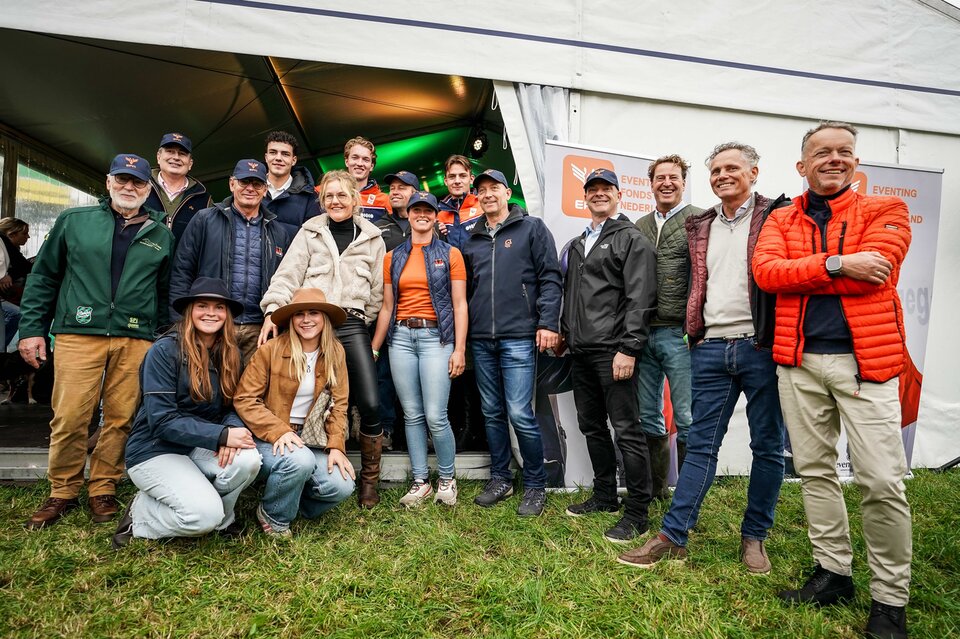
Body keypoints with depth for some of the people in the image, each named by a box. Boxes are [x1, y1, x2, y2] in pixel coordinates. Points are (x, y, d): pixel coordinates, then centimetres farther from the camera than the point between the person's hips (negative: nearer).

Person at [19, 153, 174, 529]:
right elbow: (43, 277, 11)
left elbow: (167, 294, 14)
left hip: (135, 340, 1)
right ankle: (63, 492, 16)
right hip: (78, 334, -1)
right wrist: (32, 328, 5)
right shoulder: (74, 221, 11)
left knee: (120, 419, 3)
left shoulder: (161, 236, 13)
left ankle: (103, 491, 18)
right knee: (69, 418, -2)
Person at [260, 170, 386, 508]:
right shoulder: (310, 233, 10)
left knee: (370, 404, -9)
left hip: (352, 325, 0)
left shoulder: (372, 239, 11)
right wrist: (273, 310, -14)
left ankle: (369, 481, 10)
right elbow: (287, 276, 0)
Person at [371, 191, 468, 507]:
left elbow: (459, 305, 0)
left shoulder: (450, 254, 4)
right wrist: (373, 349, 11)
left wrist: (459, 349, -8)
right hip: (401, 338, 3)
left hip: (436, 336, -3)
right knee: (412, 415, 6)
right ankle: (420, 481, 18)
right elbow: (387, 307, 13)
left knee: (436, 416, -6)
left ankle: (447, 479, 14)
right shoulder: (393, 257, 13)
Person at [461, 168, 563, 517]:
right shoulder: (471, 239, 16)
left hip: (518, 336, -5)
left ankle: (536, 485, 11)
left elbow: (550, 278, -2)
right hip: (481, 339, 5)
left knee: (520, 414, -7)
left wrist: (548, 323, -11)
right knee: (492, 413, 11)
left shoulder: (532, 228, 3)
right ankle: (500, 479, 25)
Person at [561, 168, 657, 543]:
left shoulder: (631, 239, -2)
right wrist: (565, 333, 18)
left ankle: (637, 513, 5)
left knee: (626, 430, -4)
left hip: (612, 350, -8)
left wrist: (628, 348, -19)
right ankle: (605, 496, 29)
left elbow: (640, 298, -12)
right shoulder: (577, 245, 21)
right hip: (582, 352, 8)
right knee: (592, 426, 14)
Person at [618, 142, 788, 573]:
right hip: (711, 348, 3)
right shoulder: (700, 227, 16)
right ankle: (672, 537, 9)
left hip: (761, 345, -3)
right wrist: (696, 333, 12)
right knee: (701, 444, 6)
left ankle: (754, 537, 22)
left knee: (768, 446, 7)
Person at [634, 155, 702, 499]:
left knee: (686, 419, 0)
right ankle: (656, 487, 26)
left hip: (679, 333, -5)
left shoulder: (699, 220, -1)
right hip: (643, 333, 6)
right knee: (647, 416, 12)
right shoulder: (640, 226, 15)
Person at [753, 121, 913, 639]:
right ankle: (833, 572, 27)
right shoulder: (781, 221, 11)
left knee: (882, 481, -3)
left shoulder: (885, 211, 5)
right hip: (799, 362, 3)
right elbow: (764, 271, -7)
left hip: (865, 359, -2)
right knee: (814, 469, 10)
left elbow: (873, 273, -14)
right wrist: (835, 264, -16)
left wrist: (796, 274, -8)